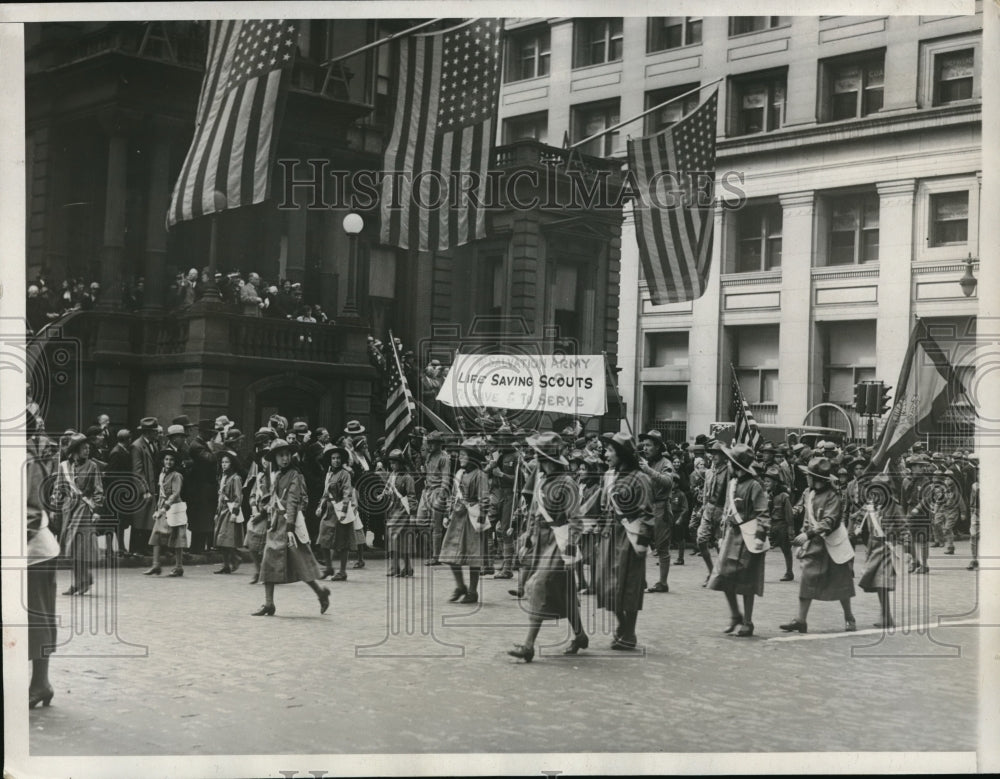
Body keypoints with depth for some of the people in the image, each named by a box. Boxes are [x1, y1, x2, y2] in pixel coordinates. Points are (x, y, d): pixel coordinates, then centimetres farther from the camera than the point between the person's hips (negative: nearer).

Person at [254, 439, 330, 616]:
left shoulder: (294, 476, -8)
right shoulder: (275, 476, 14)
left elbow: (292, 502, -15)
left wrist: (290, 528, -22)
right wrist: (270, 524, 17)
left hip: (289, 521, -7)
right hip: (276, 523, 8)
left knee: (299, 563, -5)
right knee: (269, 563, 3)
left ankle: (321, 593, 11)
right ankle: (268, 605, 6)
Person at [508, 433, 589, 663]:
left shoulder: (565, 484, -17)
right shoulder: (541, 477, 8)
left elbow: (574, 519, -15)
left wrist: (569, 553, -17)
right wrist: (530, 534, 17)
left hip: (558, 540, -8)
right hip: (542, 538, 8)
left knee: (539, 586, -13)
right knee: (563, 592, 15)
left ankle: (529, 646, -12)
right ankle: (580, 636, 30)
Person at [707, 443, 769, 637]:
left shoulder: (753, 486, -14)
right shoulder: (731, 483, 11)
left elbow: (763, 514, -15)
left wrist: (760, 537, -20)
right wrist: (724, 532, 19)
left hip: (747, 538, -7)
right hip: (732, 534, 7)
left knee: (746, 584, 1)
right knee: (724, 577, 5)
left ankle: (747, 623, 11)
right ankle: (735, 616, 22)